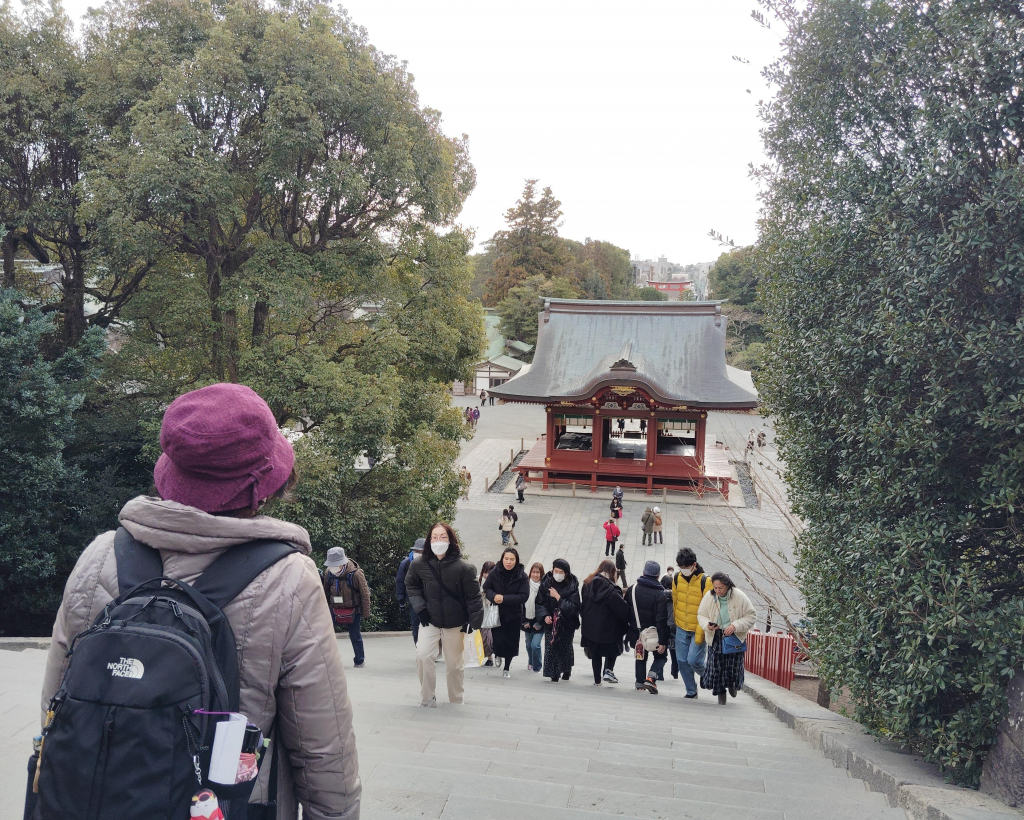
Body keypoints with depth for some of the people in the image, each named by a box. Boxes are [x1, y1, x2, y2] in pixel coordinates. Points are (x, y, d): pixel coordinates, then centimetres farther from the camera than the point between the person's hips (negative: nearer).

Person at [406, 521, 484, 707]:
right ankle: (427, 699, 3)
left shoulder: (463, 567, -16)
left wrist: (474, 620, -10)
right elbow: (411, 586, 9)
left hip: (455, 624, -1)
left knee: (454, 664, 10)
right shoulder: (420, 565, -9)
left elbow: (473, 596, -8)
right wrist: (419, 606, -3)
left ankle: (456, 701, 30)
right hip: (429, 622, 1)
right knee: (423, 656, -16)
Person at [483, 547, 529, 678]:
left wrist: (504, 598, -22)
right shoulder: (495, 572, -7)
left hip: (513, 615, 0)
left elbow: (524, 596, -14)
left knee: (511, 643, 6)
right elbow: (486, 588, 4)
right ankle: (499, 655, 26)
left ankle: (506, 669, 27)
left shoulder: (522, 576, -11)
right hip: (497, 613, 0)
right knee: (499, 641, -9)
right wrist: (493, 596, -19)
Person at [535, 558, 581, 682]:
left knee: (565, 647, 8)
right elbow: (540, 603, 2)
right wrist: (545, 616, -14)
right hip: (550, 623, 1)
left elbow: (574, 607, -14)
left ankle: (566, 671, 30)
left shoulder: (572, 586, -9)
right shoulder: (546, 584, -3)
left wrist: (558, 597, -19)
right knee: (551, 648, -5)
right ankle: (554, 674, 4)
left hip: (567, 624, -1)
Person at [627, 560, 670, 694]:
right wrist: (662, 641, -17)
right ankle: (652, 676, -10)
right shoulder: (660, 595, -15)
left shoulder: (632, 589, -2)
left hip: (636, 633, 4)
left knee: (641, 656, 21)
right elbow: (661, 620, -18)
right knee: (661, 656, 13)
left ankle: (640, 681, 19)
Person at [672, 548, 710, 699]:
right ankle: (691, 691, 21)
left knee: (693, 660, -12)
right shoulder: (677, 578, 0)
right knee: (682, 661, 4)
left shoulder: (705, 581, -16)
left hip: (698, 629, -5)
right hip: (681, 628, 5)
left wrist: (700, 633, -18)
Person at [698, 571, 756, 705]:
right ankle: (721, 694, 16)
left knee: (734, 664, 0)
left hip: (735, 637, -1)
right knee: (716, 665, -3)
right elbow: (701, 615, 3)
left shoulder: (739, 597, -13)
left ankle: (732, 684, 35)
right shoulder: (709, 597, -7)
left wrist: (735, 625, -19)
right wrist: (707, 625, -19)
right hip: (716, 637, 1)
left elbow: (751, 615, -6)